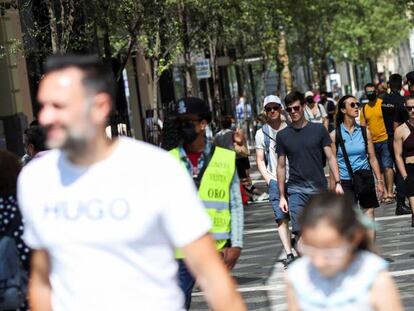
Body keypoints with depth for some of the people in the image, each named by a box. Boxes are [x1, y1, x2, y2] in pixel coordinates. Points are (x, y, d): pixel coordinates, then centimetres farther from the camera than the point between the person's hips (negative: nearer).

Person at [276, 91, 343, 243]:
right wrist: (282, 196, 5)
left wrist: (337, 182, -6)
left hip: (319, 188, 0)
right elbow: (281, 166, 8)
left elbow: (330, 157, 4)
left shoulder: (318, 129, 3)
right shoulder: (283, 135, 5)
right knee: (300, 232, -10)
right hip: (296, 189, 0)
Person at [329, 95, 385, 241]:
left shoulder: (364, 131, 4)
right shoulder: (335, 135, -2)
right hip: (345, 183, -2)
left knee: (369, 219, 4)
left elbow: (372, 158, 8)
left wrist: (379, 181, 4)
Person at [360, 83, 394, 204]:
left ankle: (390, 193, -8)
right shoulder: (364, 108, 8)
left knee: (387, 167, -9)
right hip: (372, 142, 5)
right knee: (379, 169, 11)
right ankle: (384, 192, 19)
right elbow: (362, 126, 12)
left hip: (385, 140, -5)